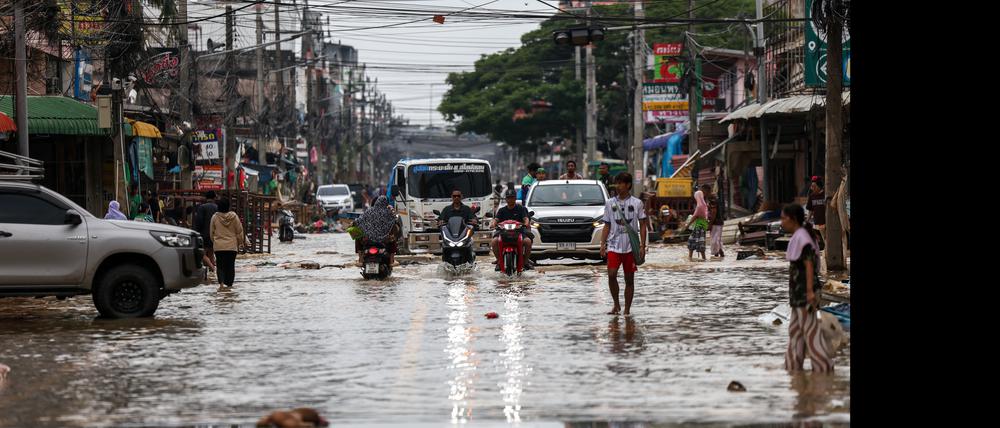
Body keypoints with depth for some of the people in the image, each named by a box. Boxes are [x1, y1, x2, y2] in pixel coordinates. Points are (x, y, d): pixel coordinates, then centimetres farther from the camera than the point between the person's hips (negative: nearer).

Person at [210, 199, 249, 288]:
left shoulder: (215, 217, -4)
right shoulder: (234, 216, -5)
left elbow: (212, 232, 6)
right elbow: (239, 231, 2)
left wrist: (213, 242, 21)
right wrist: (240, 243, 15)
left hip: (218, 246, 0)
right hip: (232, 246, 0)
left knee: (220, 265, 3)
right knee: (230, 266, 7)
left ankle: (221, 282, -17)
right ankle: (229, 284, 8)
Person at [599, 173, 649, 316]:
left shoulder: (636, 203, 1)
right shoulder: (610, 203, 7)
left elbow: (643, 225, 2)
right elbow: (607, 226, 11)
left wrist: (642, 246, -5)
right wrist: (603, 244, 1)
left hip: (631, 246, -1)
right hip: (613, 246, 1)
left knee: (629, 279, 3)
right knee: (611, 275, -14)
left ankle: (627, 310, 11)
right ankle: (616, 304, 2)